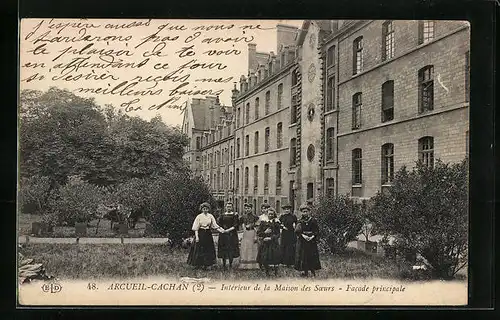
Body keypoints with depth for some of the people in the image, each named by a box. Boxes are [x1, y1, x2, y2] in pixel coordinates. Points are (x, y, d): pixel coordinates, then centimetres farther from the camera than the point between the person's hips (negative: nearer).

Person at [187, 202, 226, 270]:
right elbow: (196, 228, -3)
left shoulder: (210, 216, 5)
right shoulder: (199, 216, -1)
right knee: (199, 249, -2)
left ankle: (205, 265, 12)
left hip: (208, 234, 3)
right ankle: (197, 264, 7)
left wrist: (221, 230, -8)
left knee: (208, 249, 3)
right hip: (200, 233, -3)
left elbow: (215, 225, 5)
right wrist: (197, 236, -11)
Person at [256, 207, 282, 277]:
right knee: (265, 258, 0)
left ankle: (276, 273, 4)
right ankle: (267, 273, 13)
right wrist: (265, 232, -11)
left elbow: (278, 234, -2)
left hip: (274, 243, -1)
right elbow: (258, 233, 5)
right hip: (264, 243, 1)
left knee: (275, 258, -6)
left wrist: (271, 238, -13)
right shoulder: (263, 222, 7)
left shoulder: (276, 223, 3)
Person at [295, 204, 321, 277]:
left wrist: (312, 236, -14)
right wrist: (303, 235, -18)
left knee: (312, 256, -1)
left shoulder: (313, 220, 3)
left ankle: (313, 271, 9)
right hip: (302, 241, 1)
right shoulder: (300, 221, 5)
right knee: (303, 256, -1)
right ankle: (305, 271, 6)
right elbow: (297, 231, -4)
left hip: (312, 241, -1)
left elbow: (317, 231, 2)